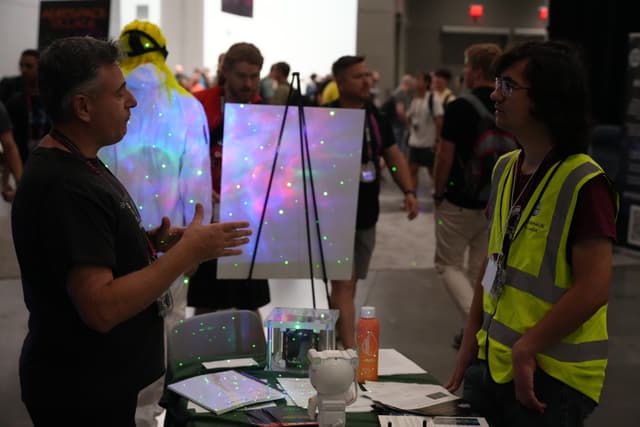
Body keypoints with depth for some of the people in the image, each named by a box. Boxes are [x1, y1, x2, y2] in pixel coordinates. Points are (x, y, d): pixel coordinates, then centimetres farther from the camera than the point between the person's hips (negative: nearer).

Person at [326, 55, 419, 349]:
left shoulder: (374, 116, 8)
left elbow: (393, 155, 15)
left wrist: (409, 191, 2)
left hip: (366, 215, 7)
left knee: (348, 285, 17)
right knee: (344, 284, -12)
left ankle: (333, 339, 33)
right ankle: (350, 350, -15)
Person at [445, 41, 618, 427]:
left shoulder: (584, 184, -17)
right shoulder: (505, 169, 7)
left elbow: (594, 287, -20)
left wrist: (526, 350, -17)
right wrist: (470, 344, 11)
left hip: (551, 377, -7)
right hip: (493, 365, 7)